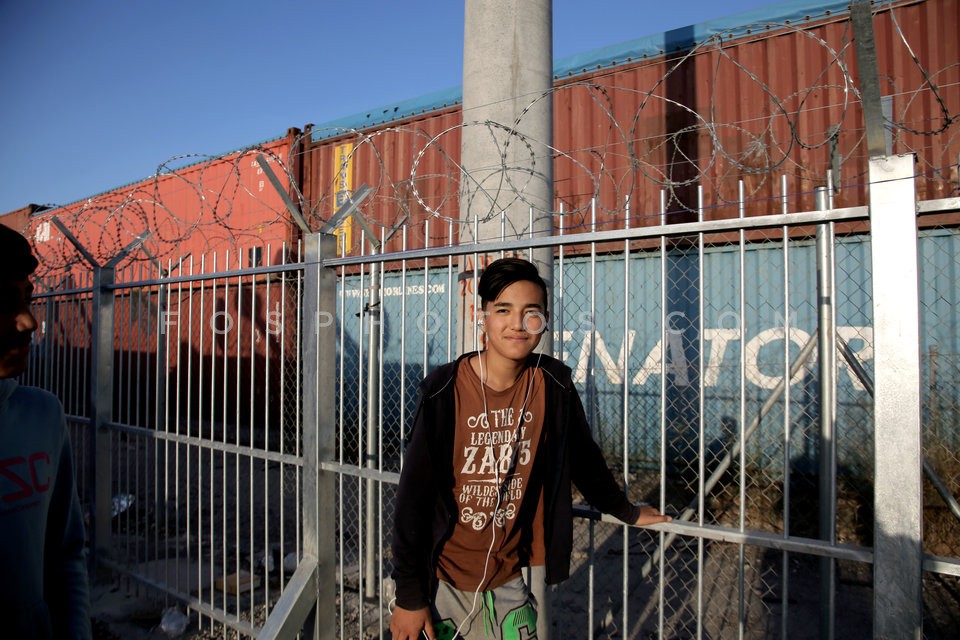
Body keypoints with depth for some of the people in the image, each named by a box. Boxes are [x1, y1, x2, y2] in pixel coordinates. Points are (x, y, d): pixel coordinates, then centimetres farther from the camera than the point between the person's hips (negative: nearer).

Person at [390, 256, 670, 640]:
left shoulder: (553, 384, -9)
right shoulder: (444, 390, -18)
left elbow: (583, 457, 8)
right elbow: (414, 497, -14)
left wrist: (625, 511, 21)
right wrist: (409, 597, -10)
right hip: (440, 581, -2)